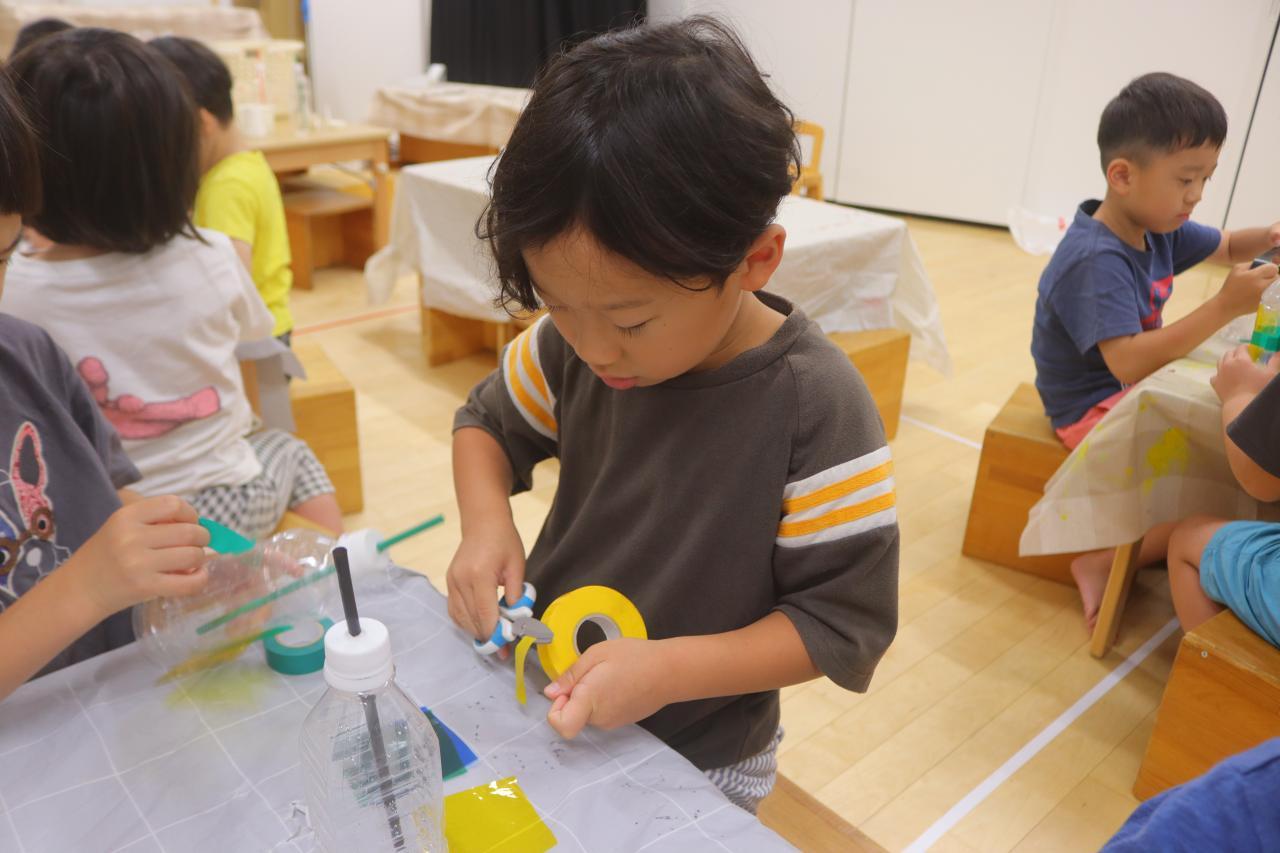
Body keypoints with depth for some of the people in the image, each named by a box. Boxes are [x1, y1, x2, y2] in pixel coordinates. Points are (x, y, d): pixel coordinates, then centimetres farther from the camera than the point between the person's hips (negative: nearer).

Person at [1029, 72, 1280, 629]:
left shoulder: (1159, 228, 1)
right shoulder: (1098, 261, -28)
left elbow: (1228, 246, 19)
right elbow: (1129, 362, -37)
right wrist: (1224, 307, -36)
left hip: (1138, 391, 10)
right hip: (1095, 409, -10)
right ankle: (1102, 565, -8)